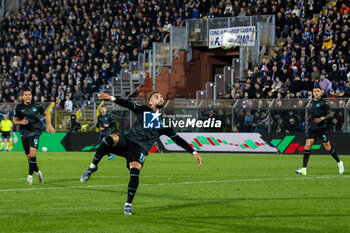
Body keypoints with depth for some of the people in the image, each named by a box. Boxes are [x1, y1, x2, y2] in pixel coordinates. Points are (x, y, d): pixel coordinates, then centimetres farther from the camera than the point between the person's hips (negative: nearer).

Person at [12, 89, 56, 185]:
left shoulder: (36, 106, 3)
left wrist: (50, 126, 11)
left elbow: (45, 114, 20)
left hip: (35, 132, -2)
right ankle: (37, 171, 26)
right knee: (29, 156, 2)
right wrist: (21, 122, -12)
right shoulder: (19, 107, 2)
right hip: (24, 133, 2)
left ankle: (30, 175, -16)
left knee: (33, 152, -21)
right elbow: (14, 121, 8)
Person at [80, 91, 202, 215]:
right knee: (111, 139, -34)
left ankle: (128, 205, -8)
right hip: (127, 140, -1)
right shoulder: (143, 110, 16)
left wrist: (194, 152, 16)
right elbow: (128, 104, 1)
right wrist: (112, 98, -17)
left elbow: (177, 139, 22)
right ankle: (92, 167, -16)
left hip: (140, 148, 1)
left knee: (135, 172, -25)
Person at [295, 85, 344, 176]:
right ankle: (304, 169, -12)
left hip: (321, 128, -5)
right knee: (307, 146, -8)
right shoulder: (312, 102, 13)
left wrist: (322, 118, -23)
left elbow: (331, 114, -9)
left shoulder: (323, 103, -7)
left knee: (328, 147, 2)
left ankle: (339, 163, 24)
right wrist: (309, 117, 10)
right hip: (312, 128, 6)